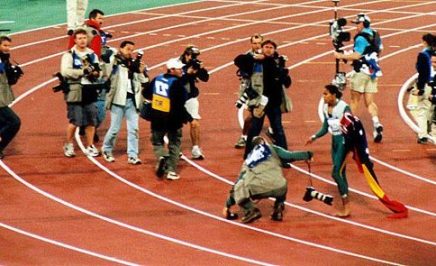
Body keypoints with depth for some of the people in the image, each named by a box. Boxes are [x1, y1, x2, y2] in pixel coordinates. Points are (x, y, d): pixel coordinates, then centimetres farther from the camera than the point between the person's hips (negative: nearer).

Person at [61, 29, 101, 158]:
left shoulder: (92, 55, 13)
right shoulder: (69, 55, -3)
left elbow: (98, 72, 13)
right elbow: (65, 72, -16)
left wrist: (95, 72, -11)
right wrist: (83, 71, -20)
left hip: (90, 92, 5)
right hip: (75, 93, -4)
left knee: (91, 121, 6)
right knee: (74, 121, -3)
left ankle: (90, 147, 17)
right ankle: (68, 145, 17)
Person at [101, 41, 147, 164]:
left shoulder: (134, 64, 11)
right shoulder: (115, 62, -2)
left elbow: (143, 82, 15)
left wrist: (141, 72, -2)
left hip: (132, 100, 4)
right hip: (118, 99, -4)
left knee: (133, 129, 0)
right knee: (115, 128, 2)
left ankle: (132, 155, 3)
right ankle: (106, 150, 24)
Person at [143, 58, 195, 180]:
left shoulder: (157, 79, -1)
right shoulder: (177, 83, -20)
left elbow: (146, 93, 11)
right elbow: (179, 106, -23)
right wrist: (190, 119, -15)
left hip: (157, 119, 4)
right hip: (173, 120, -4)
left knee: (157, 142, 19)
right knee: (174, 145, 14)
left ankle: (161, 156, -12)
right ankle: (171, 171, 11)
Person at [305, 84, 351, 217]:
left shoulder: (344, 107, -16)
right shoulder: (326, 108, 5)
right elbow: (325, 128, 15)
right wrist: (314, 137, 3)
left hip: (344, 140, -7)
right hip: (334, 141, 7)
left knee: (336, 173, -13)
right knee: (340, 173, 8)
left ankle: (346, 207, -7)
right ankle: (345, 207, 14)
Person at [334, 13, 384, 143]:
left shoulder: (361, 37, -15)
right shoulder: (376, 36, 10)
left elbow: (357, 55, -21)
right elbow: (379, 50, 23)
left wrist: (341, 56, -10)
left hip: (361, 72, -7)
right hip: (373, 72, 7)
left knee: (354, 100, 5)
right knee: (369, 102, 4)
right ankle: (376, 124, -16)